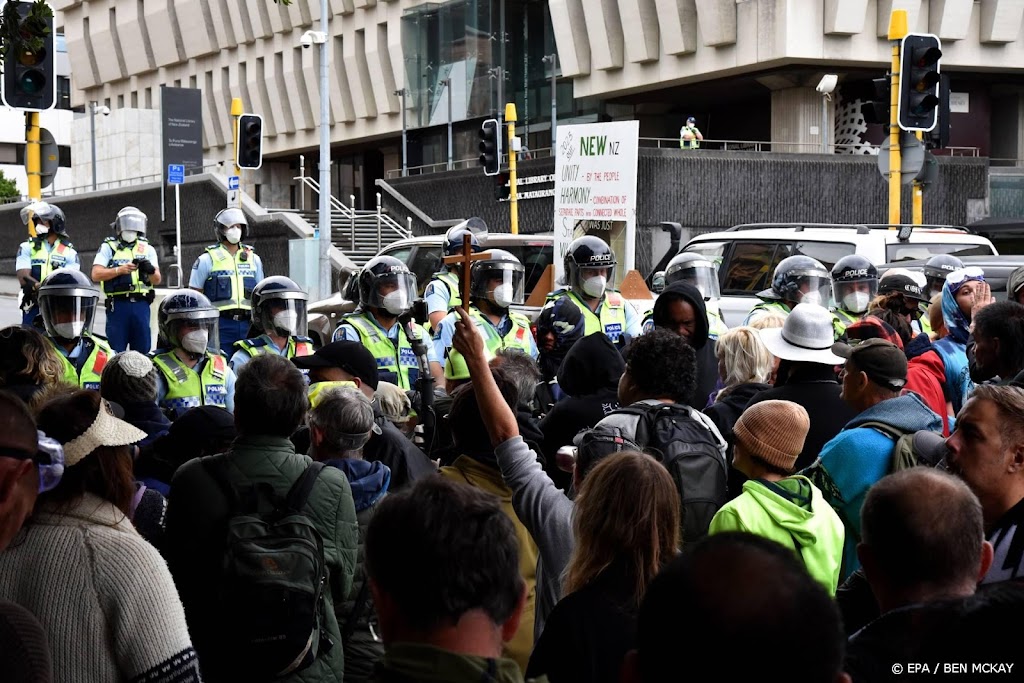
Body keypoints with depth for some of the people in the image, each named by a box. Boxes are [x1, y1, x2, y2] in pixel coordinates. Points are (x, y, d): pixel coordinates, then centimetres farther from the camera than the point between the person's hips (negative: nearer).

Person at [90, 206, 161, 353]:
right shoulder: (108, 247, 7)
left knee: (143, 350, 5)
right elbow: (96, 275, -4)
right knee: (116, 352, -3)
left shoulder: (147, 249, 15)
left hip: (141, 305, 3)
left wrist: (151, 270, -15)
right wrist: (120, 270, -16)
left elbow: (157, 280, 8)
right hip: (118, 304, -3)